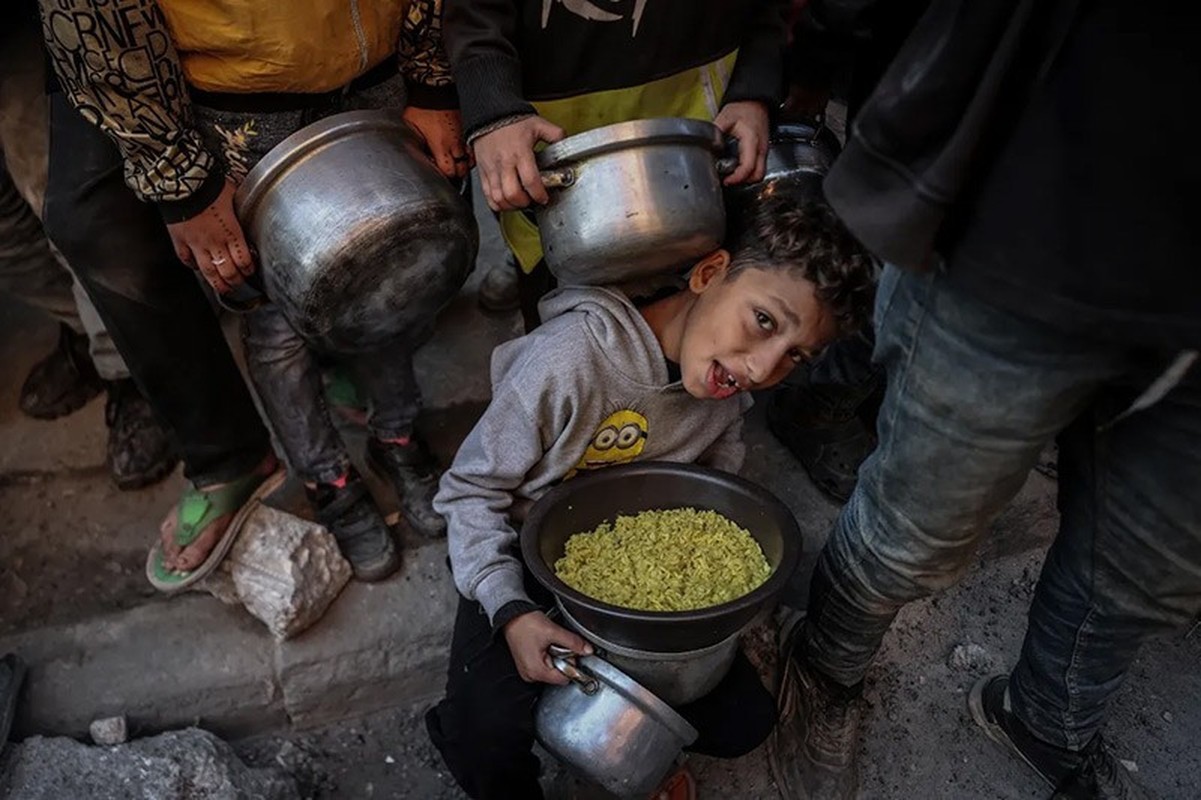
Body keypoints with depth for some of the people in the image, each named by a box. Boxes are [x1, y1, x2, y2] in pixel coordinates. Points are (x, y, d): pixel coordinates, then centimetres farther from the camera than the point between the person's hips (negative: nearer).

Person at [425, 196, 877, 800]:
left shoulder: (732, 387, -14)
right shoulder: (572, 357, -32)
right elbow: (471, 488, -20)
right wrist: (511, 611, -29)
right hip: (526, 561, -4)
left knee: (741, 724, -3)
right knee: (484, 745, -25)